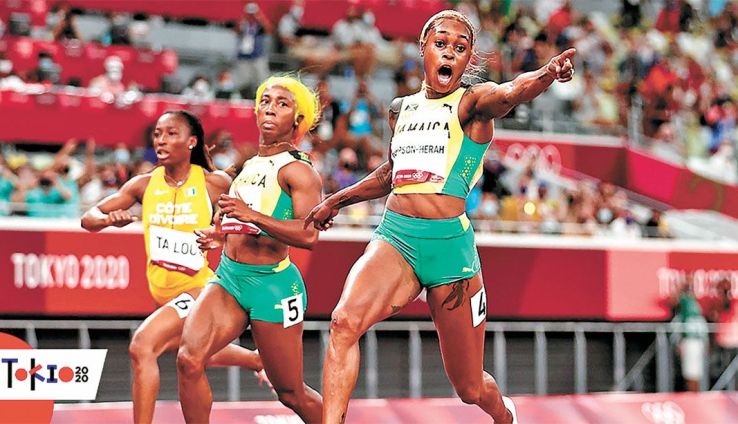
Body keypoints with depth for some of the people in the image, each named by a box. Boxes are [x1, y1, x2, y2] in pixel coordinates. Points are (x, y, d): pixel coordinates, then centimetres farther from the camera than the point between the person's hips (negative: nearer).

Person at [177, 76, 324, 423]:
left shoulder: (297, 171, -9)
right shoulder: (250, 166, 16)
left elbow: (308, 235, -24)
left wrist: (252, 215, -29)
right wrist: (223, 237, 18)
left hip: (272, 282, -7)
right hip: (229, 277, 7)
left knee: (291, 394, 3)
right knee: (189, 359, -18)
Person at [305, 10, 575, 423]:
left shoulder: (473, 102, -2)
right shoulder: (401, 109, 14)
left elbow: (510, 93, -27)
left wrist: (546, 74, -49)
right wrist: (337, 200, 41)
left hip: (449, 242, -4)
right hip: (394, 237, 4)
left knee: (470, 388, 9)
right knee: (344, 322, -28)